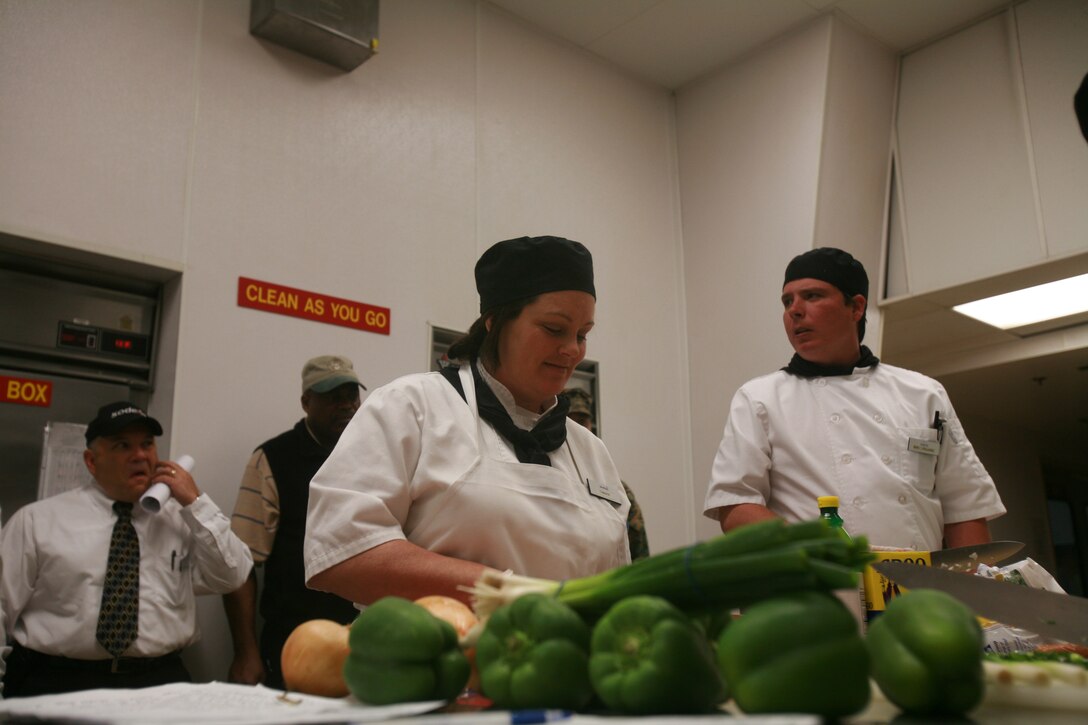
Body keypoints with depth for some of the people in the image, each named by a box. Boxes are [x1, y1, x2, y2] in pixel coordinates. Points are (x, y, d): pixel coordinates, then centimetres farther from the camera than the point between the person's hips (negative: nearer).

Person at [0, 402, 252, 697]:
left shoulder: (182, 518, 11)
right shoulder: (37, 520, 7)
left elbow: (231, 578, 3)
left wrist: (196, 503, -3)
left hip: (159, 681, 1)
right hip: (59, 681, 0)